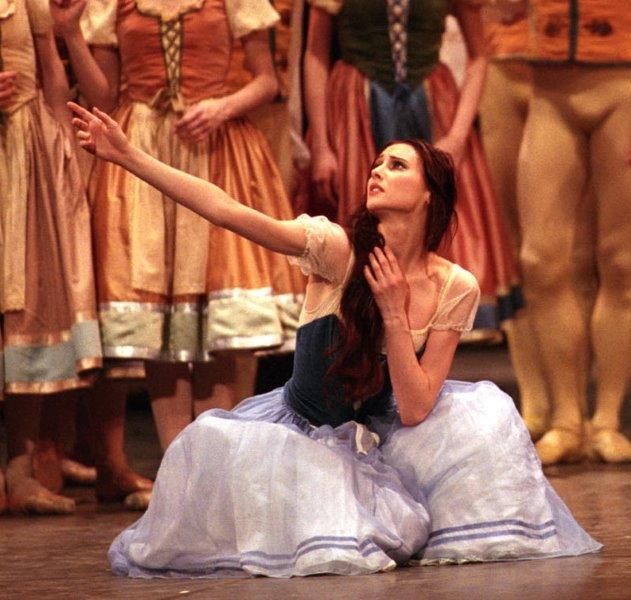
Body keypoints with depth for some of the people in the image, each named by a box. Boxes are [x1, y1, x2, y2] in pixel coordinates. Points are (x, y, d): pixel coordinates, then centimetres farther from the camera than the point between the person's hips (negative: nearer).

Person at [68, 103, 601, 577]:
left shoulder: (455, 289, -12)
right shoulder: (338, 252, -17)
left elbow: (414, 410, -16)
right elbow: (227, 211, -27)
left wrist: (394, 316, -26)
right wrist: (128, 156, -34)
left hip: (378, 436, 1)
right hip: (303, 433, -1)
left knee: (484, 414, -18)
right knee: (218, 447, -29)